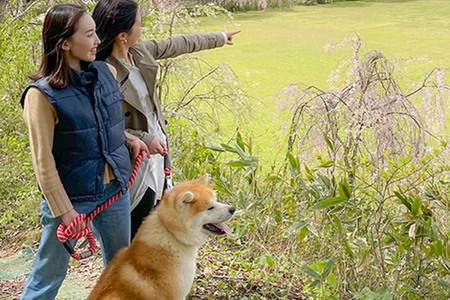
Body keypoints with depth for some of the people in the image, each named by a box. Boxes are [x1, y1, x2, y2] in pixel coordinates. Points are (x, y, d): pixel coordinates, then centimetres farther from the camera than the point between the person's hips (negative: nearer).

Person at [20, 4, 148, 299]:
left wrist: (130, 140, 0)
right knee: (49, 275, 8)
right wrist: (64, 211, -14)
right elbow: (43, 162, -15)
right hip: (71, 195, -6)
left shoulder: (106, 73, 0)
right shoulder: (43, 94, -18)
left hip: (115, 189, 6)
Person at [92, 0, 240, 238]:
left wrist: (219, 38, 24)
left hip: (158, 147, 8)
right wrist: (144, 140, -25)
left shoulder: (140, 50, -4)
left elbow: (179, 44, 12)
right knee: (137, 230, 4)